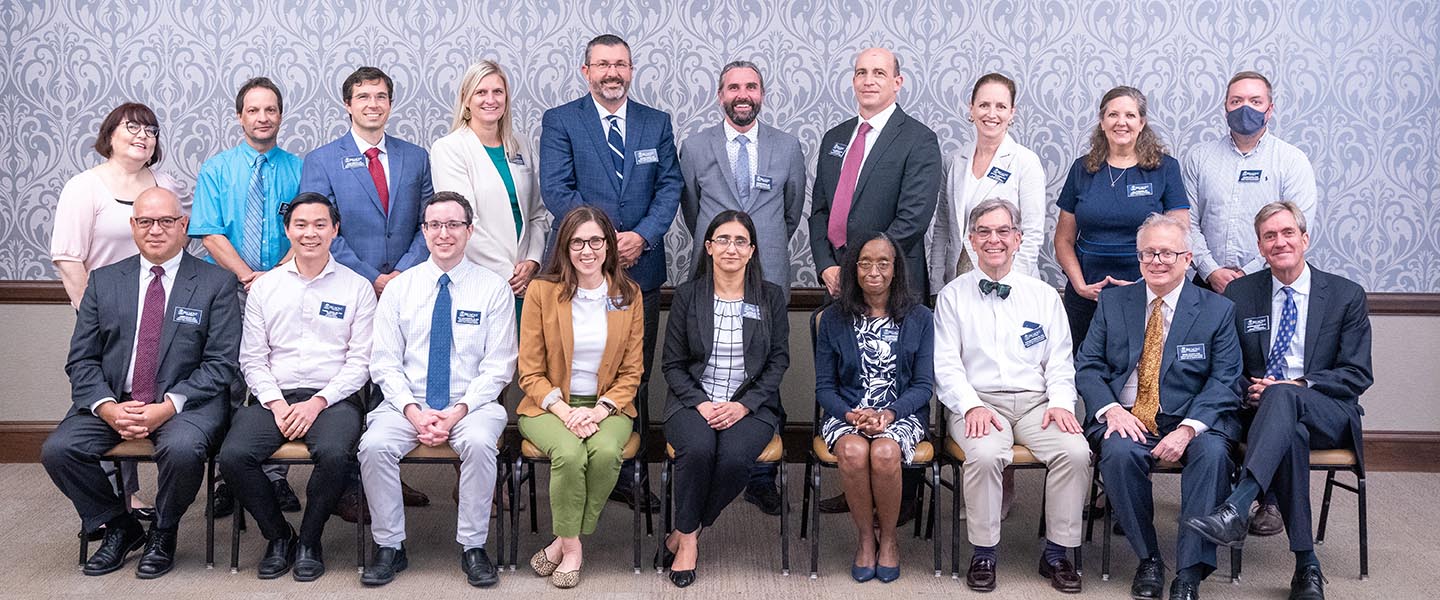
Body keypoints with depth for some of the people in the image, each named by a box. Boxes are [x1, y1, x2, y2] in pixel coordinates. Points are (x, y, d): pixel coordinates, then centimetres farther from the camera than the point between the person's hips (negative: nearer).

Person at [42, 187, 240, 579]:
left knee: (183, 449, -33)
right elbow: (82, 360, 7)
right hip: (113, 400, 4)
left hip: (185, 400, -4)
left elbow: (220, 364, -6)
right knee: (57, 450, -19)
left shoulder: (216, 283, 1)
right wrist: (109, 408, -12)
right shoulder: (104, 281, 11)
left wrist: (167, 407, -19)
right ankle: (119, 528, 6)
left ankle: (163, 533, -2)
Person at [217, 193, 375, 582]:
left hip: (333, 398, -2)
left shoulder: (357, 288, 7)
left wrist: (317, 403, -11)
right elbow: (252, 358, 9)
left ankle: (309, 540, -6)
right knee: (233, 456, -25)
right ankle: (278, 536, 0)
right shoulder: (264, 287, 13)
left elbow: (360, 361, 1)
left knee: (335, 455, -33)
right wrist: (277, 404, -7)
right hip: (273, 398, 2)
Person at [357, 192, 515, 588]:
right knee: (374, 445, -27)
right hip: (408, 403, 2)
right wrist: (414, 412, -13)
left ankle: (473, 548, -16)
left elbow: (498, 367, -2)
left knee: (479, 443, -33)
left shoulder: (494, 288, 2)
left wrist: (458, 411, -15)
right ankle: (389, 547, -9)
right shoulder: (399, 288, 7)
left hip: (472, 404, -2)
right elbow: (385, 364, 4)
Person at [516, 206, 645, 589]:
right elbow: (530, 373, -1)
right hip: (549, 406, -1)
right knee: (570, 454, -32)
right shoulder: (541, 291, -2)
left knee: (606, 453, -31)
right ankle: (571, 547, -10)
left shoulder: (628, 295, 3)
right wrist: (564, 410, -17)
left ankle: (565, 543, -11)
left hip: (607, 406, 1)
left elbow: (631, 373, 5)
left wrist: (600, 410, -12)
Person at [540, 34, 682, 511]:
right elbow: (556, 189, -7)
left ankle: (631, 473, 15)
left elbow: (669, 186, 5)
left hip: (640, 265, 3)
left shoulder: (658, 123, 11)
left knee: (635, 377, 7)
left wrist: (642, 235, -12)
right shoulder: (559, 122, 2)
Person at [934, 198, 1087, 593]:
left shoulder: (1044, 295, 15)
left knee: (1076, 451, -26)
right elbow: (946, 365, 1)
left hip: (1036, 402, 2)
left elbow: (1060, 363, 12)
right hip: (978, 401, -2)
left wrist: (1060, 403, -7)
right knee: (985, 453, -34)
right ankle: (983, 553, -15)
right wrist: (972, 407, -15)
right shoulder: (953, 296, 9)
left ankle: (1057, 553, -10)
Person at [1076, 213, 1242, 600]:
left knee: (1213, 452, -32)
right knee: (1119, 453, -32)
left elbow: (1225, 382, -2)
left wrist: (1188, 428, -19)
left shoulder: (1218, 310, 6)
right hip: (1126, 419, 1)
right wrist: (1110, 409, -14)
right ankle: (1148, 560, -14)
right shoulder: (1113, 302, 11)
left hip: (1191, 421, 0)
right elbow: (1087, 365, 6)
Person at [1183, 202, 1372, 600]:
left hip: (1328, 415, -1)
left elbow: (1357, 376, 1)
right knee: (1291, 435, -38)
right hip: (1264, 414, 1)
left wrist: (1300, 386, -14)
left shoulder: (1346, 295, 7)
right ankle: (1306, 565, -32)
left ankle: (1235, 511, -54)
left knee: (1283, 396, -37)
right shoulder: (1239, 294, 11)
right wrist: (1249, 391, -11)